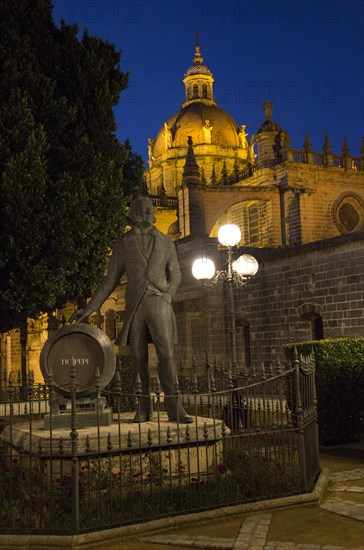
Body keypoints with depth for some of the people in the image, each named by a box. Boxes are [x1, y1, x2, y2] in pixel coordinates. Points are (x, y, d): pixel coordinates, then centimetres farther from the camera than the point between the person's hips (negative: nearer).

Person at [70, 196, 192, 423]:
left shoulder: (166, 242, 12)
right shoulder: (123, 243, 10)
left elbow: (175, 275, 14)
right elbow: (110, 279, 10)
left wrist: (167, 296, -5)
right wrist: (89, 308, 4)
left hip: (159, 304, 0)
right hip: (134, 306, 1)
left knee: (167, 355, -9)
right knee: (139, 359, 2)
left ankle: (175, 409, -7)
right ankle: (144, 409, 10)